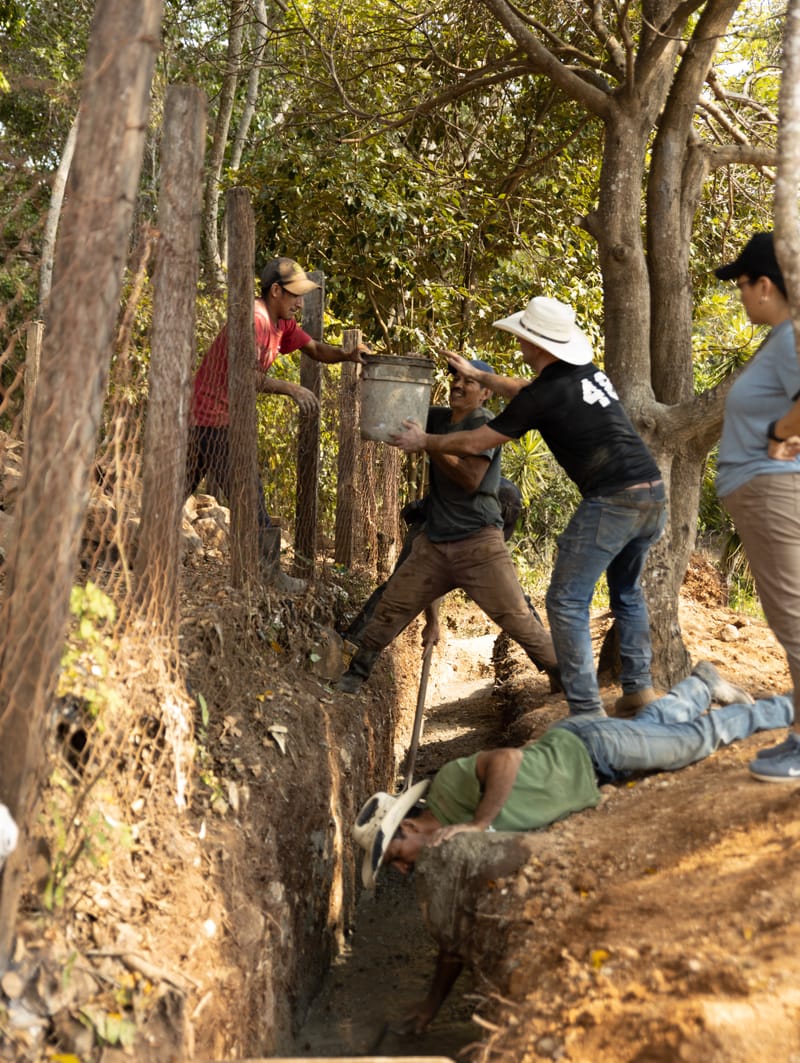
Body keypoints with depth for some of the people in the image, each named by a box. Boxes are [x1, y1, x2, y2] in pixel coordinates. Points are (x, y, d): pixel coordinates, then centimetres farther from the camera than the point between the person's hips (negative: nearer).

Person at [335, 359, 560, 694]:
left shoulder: (483, 423, -8)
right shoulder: (439, 417, 11)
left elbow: (471, 478, -18)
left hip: (478, 543, -6)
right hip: (434, 542, 6)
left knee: (516, 617, -9)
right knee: (391, 607, 4)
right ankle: (356, 672, 17)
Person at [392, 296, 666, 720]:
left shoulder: (545, 395, -8)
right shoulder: (590, 372, 15)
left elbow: (474, 442, 2)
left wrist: (423, 441, 18)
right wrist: (476, 374, 43)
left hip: (611, 502, -9)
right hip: (655, 496, 9)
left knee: (567, 601, 0)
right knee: (626, 591, 25)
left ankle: (586, 710, -3)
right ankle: (639, 688, 25)